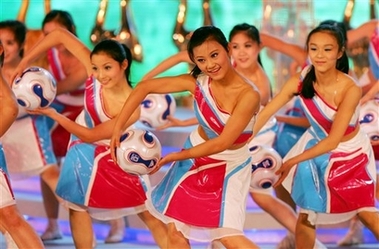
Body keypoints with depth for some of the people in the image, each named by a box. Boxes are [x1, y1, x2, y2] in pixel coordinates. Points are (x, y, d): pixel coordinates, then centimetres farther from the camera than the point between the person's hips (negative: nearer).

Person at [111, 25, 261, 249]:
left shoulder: (248, 95, -28)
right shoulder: (198, 82, -15)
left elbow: (222, 143, -27)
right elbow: (145, 87, -9)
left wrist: (174, 157, -23)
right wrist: (118, 127, -16)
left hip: (229, 168, -5)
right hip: (195, 159, 5)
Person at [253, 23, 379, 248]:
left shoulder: (350, 89, -32)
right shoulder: (300, 81, -22)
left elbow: (333, 140, -33)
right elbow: (265, 114, -23)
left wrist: (292, 162, -39)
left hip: (351, 153, -3)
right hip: (317, 146, 3)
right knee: (307, 214, 4)